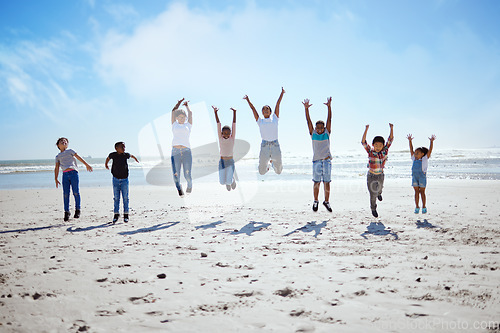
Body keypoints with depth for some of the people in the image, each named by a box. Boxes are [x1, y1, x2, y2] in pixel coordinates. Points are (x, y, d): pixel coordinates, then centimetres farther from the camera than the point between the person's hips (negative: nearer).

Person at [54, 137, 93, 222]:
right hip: (65, 175, 2)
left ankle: (78, 209, 4)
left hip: (73, 173, -2)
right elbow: (56, 168, 16)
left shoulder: (70, 151, 17)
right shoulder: (58, 156, 21)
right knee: (65, 194, -2)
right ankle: (66, 212, 4)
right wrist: (56, 179, 9)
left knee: (76, 192, -6)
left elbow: (79, 158, 13)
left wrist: (87, 165, 4)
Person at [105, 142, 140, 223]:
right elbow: (108, 158, 15)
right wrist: (106, 164, 32)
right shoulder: (113, 155, -8)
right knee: (116, 198, 4)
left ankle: (126, 215, 8)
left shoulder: (126, 155, -8)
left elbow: (131, 155, 16)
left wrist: (135, 158, 36)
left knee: (125, 198, 1)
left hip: (124, 180, 0)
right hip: (116, 180, 0)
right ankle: (116, 214, 14)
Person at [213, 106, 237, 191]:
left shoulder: (232, 138, -3)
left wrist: (234, 112, -14)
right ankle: (227, 182, 38)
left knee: (229, 181, -9)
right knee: (222, 182, 1)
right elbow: (218, 124, -7)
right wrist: (215, 113, -9)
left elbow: (234, 124, -9)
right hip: (222, 161, 1)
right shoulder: (220, 138, -2)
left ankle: (232, 179, 28)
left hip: (230, 161, -1)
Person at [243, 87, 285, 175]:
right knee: (262, 172, 4)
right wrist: (248, 99, 12)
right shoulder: (260, 121, 10)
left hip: (275, 145, 0)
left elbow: (278, 104, 10)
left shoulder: (274, 118, 11)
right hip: (264, 145, 0)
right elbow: (253, 108, 11)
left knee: (278, 171, 8)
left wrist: (282, 93, 14)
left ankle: (273, 161, 43)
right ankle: (266, 165, 40)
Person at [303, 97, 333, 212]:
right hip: (316, 160, 0)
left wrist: (329, 107, -12)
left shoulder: (327, 132, 6)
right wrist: (306, 108, -12)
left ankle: (326, 201, 15)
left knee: (327, 182, 3)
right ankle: (315, 201, 16)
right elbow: (308, 121, -2)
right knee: (317, 182, 2)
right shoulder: (313, 133, 5)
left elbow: (329, 120, -2)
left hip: (327, 160, 1)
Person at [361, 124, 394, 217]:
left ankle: (379, 193, 67)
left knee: (379, 188, 31)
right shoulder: (370, 152, -22)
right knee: (373, 194, 3)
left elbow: (390, 139, -14)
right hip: (371, 176, -3)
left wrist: (392, 128, -26)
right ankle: (373, 209, 28)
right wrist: (366, 130, -43)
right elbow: (363, 142, -34)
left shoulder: (384, 151, -14)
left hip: (380, 175, 3)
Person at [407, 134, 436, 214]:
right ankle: (417, 207, 12)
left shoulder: (425, 159, -1)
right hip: (414, 177, 4)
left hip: (422, 177, -4)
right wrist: (410, 141, 6)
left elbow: (429, 150, -9)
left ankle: (424, 207, 13)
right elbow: (411, 150, 10)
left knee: (422, 192, 3)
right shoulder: (414, 159, 9)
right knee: (416, 191, 7)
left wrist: (431, 141, -18)